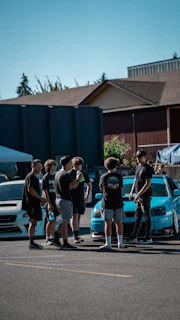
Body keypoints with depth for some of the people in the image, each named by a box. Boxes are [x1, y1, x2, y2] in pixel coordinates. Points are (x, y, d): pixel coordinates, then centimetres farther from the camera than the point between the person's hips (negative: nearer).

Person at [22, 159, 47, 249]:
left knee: (33, 223, 13)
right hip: (32, 203, -11)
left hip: (34, 203, 11)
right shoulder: (31, 176, -11)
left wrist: (40, 199, 18)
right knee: (33, 222, -12)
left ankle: (31, 243, 17)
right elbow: (30, 189, -22)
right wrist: (41, 198, -17)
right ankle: (31, 243, -13)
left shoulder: (35, 177, 21)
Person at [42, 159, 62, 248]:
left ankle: (52, 238, 14)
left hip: (56, 201, 6)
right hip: (50, 202, -6)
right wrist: (49, 203, -18)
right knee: (51, 221, -4)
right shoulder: (45, 177, -6)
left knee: (54, 221, 8)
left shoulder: (55, 176, 14)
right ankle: (47, 239, 3)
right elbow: (45, 191, -11)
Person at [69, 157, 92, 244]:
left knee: (78, 217, 10)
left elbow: (89, 185, 21)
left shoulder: (84, 174, 9)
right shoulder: (70, 173, -7)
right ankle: (75, 236, -15)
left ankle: (76, 236, 17)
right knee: (75, 216, -12)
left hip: (81, 199, 6)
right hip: (73, 198, -6)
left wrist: (87, 196, 15)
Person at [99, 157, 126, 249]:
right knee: (119, 222, 10)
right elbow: (120, 187, 12)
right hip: (118, 202, 2)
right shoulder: (119, 176, 1)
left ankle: (108, 243, -8)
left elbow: (101, 189, 10)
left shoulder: (103, 177, -2)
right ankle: (120, 242, 12)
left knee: (108, 223, -4)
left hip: (107, 203, -2)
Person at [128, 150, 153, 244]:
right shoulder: (138, 167, 16)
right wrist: (132, 192, 13)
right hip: (139, 197, 9)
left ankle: (148, 238, 2)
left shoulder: (147, 168, -12)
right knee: (138, 217, 9)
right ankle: (134, 237, 11)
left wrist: (138, 194, -20)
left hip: (146, 196, -9)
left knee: (147, 217, -3)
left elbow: (148, 184, -19)